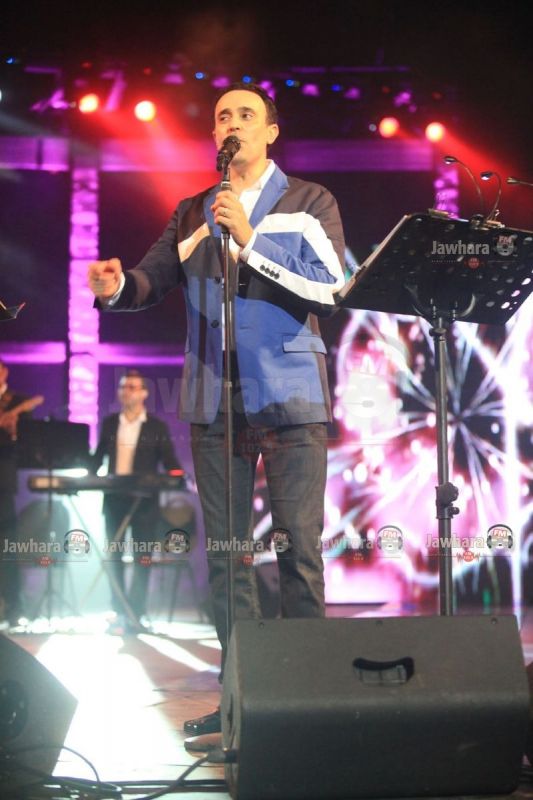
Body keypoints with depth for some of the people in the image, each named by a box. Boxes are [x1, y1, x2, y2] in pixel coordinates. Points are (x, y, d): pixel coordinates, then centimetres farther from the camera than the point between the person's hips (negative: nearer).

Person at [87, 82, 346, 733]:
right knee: (223, 548, 5)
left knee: (298, 545, -5)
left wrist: (250, 239, -15)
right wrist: (119, 286, -16)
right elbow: (154, 279, 7)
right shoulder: (192, 214, 17)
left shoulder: (310, 203, 6)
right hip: (214, 399, 4)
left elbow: (326, 289, -8)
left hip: (289, 394, -3)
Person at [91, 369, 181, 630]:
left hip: (144, 500, -3)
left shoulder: (157, 427, 1)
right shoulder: (109, 423, 9)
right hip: (114, 499, 3)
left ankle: (135, 614, 1)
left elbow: (170, 462, -2)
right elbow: (98, 457, 13)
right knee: (114, 557, 6)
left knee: (142, 558, -2)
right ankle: (119, 613, 13)